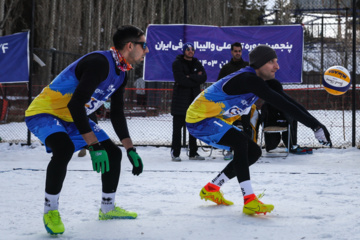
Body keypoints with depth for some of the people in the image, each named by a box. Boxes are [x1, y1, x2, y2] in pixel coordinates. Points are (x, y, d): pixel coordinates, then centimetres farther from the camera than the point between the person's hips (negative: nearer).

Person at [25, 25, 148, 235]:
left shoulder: (121, 74, 4)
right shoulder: (99, 63, -27)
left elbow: (117, 114, 13)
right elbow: (75, 104, -34)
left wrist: (131, 150, 8)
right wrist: (94, 145, -34)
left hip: (74, 118, 10)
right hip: (45, 113, -10)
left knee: (113, 153, 7)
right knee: (64, 149, -37)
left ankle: (108, 208, 26)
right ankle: (51, 210, -18)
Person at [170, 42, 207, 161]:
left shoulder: (197, 64, 13)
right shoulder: (177, 63, -2)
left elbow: (204, 77, -3)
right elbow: (181, 80, -15)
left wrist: (190, 77, -14)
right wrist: (196, 79, -7)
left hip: (194, 99, 5)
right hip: (180, 99, -5)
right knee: (177, 127, -5)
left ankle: (193, 153, 15)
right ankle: (175, 153, -2)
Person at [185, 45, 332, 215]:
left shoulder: (256, 81, 4)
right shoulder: (247, 79, -27)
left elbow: (285, 101, 5)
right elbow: (281, 104, -34)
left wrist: (315, 124, -3)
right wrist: (315, 126, -35)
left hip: (216, 120, 10)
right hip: (199, 118, -10)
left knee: (254, 152, 9)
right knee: (240, 141, -31)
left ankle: (211, 189, 19)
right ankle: (249, 201, -32)